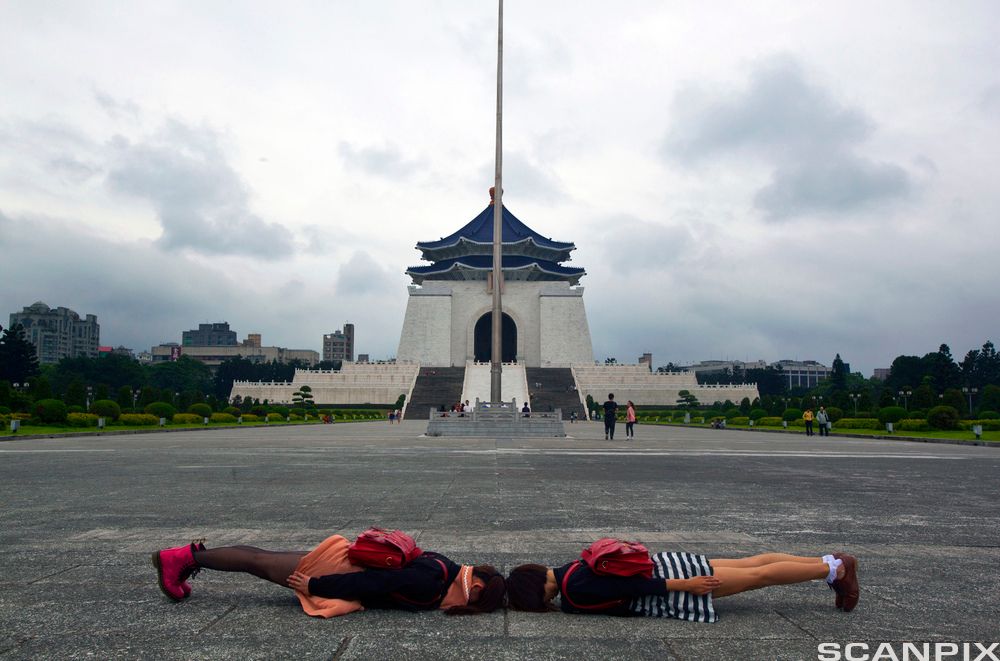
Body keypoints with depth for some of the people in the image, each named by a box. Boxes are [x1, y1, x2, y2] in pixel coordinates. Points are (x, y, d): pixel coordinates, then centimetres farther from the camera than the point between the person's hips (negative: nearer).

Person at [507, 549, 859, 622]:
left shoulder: (574, 591, -23)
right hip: (663, 565, 8)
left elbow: (628, 587, -25)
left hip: (669, 575, -8)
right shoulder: (568, 572, 3)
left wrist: (683, 586, -21)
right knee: (753, 565, 14)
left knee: (758, 575, 4)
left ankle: (836, 569, 17)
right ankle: (830, 562, 25)